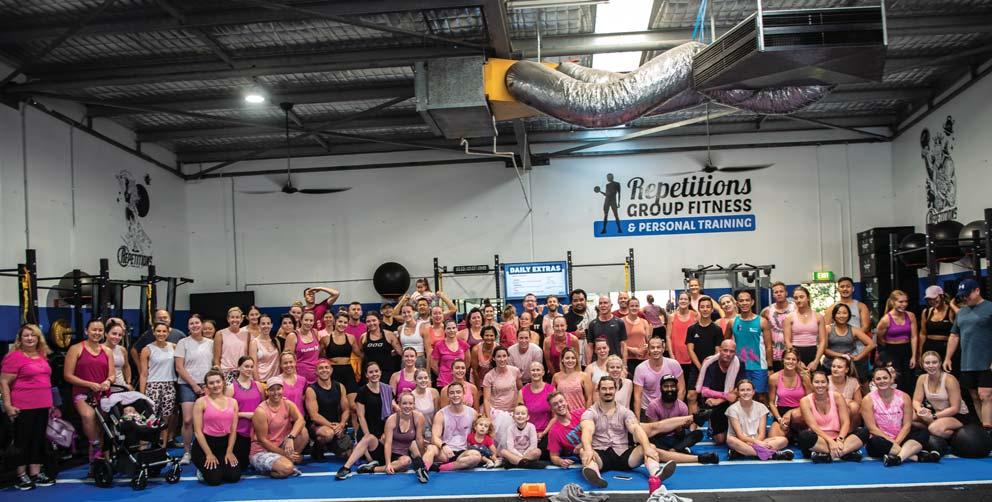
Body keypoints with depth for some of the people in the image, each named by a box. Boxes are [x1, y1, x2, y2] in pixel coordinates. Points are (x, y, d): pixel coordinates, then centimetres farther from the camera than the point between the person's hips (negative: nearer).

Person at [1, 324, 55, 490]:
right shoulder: (14, 356, -8)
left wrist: (50, 403, 20)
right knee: (22, 441, 2)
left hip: (42, 406, 7)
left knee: (39, 439, 11)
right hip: (23, 408, -7)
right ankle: (21, 476, 11)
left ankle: (36, 473, 20)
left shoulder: (42, 355, 12)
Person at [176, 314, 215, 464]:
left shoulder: (210, 343, 10)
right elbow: (179, 368, -4)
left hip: (207, 386, 3)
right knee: (188, 420, -11)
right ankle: (186, 453, 1)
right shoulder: (183, 343, 1)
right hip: (188, 385, -2)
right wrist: (194, 385, -9)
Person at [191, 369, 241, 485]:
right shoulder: (201, 402, -6)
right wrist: (209, 454, -13)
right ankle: (203, 469, 16)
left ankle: (219, 467, 21)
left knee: (234, 477, -12)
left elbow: (233, 430, 6)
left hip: (224, 443, 4)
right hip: (205, 443, -4)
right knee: (215, 479, -19)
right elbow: (198, 431, -9)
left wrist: (229, 451, -4)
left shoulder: (232, 402, 6)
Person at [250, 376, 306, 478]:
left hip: (282, 446, 6)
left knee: (303, 431, -17)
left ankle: (291, 460, -2)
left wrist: (291, 437, -35)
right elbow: (262, 440, -16)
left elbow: (301, 420, -18)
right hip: (262, 451, -5)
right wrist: (284, 453, -17)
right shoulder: (261, 411, -17)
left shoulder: (288, 404, -1)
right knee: (287, 468, -30)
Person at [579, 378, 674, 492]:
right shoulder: (590, 413, 3)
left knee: (650, 447, -22)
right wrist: (588, 449, -42)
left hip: (623, 454, 3)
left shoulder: (625, 412, 11)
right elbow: (587, 431, -19)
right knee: (584, 452, -35)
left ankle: (656, 475, -54)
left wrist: (647, 447, -30)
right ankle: (595, 475, -67)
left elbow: (636, 429, -9)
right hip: (601, 454, -2)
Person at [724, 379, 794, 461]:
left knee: (783, 440, -18)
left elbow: (762, 433, -3)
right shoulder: (733, 409, -4)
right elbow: (740, 435, -13)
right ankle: (770, 454, -40)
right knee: (730, 440, -37)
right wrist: (756, 442, -28)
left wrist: (753, 443, -24)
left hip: (757, 441, 4)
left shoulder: (761, 407, 5)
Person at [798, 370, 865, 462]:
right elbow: (813, 426, -15)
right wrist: (830, 441, -29)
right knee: (803, 436, -36)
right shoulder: (805, 401, -4)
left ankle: (826, 455, -34)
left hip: (837, 438, 2)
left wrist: (840, 440, -25)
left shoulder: (837, 397, 1)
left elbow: (846, 422, -7)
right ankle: (847, 452, -34)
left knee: (864, 432, -22)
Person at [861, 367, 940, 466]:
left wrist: (897, 442, -19)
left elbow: (907, 425, -4)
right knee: (875, 441, -37)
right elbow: (872, 428, -12)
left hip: (900, 439, 3)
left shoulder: (904, 397, 2)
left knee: (923, 433, -21)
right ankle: (918, 456, -37)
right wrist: (892, 442, -20)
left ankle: (898, 457, -44)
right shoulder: (868, 400, -6)